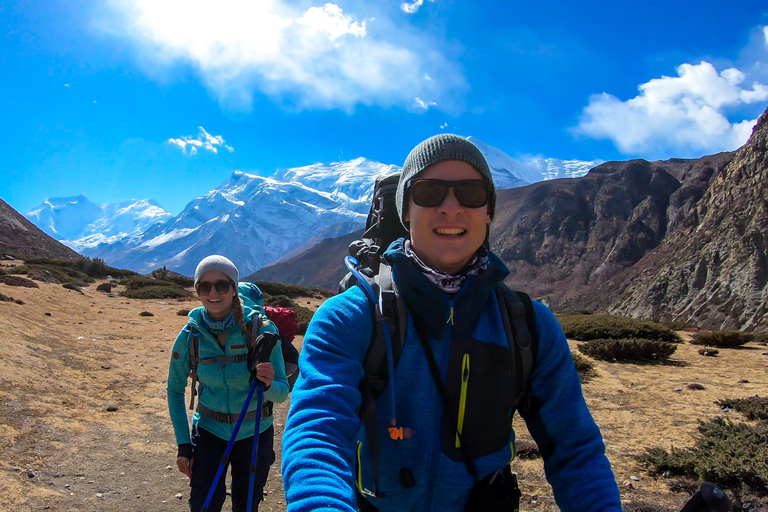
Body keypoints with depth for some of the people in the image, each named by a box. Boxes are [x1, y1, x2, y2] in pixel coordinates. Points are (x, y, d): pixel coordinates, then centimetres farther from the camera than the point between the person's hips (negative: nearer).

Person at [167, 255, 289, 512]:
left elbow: (282, 393, -13)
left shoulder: (261, 329, -17)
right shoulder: (190, 336, -11)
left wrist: (269, 384, -35)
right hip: (209, 433, 1)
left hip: (255, 434, 0)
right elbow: (175, 391, 3)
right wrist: (183, 445, -1)